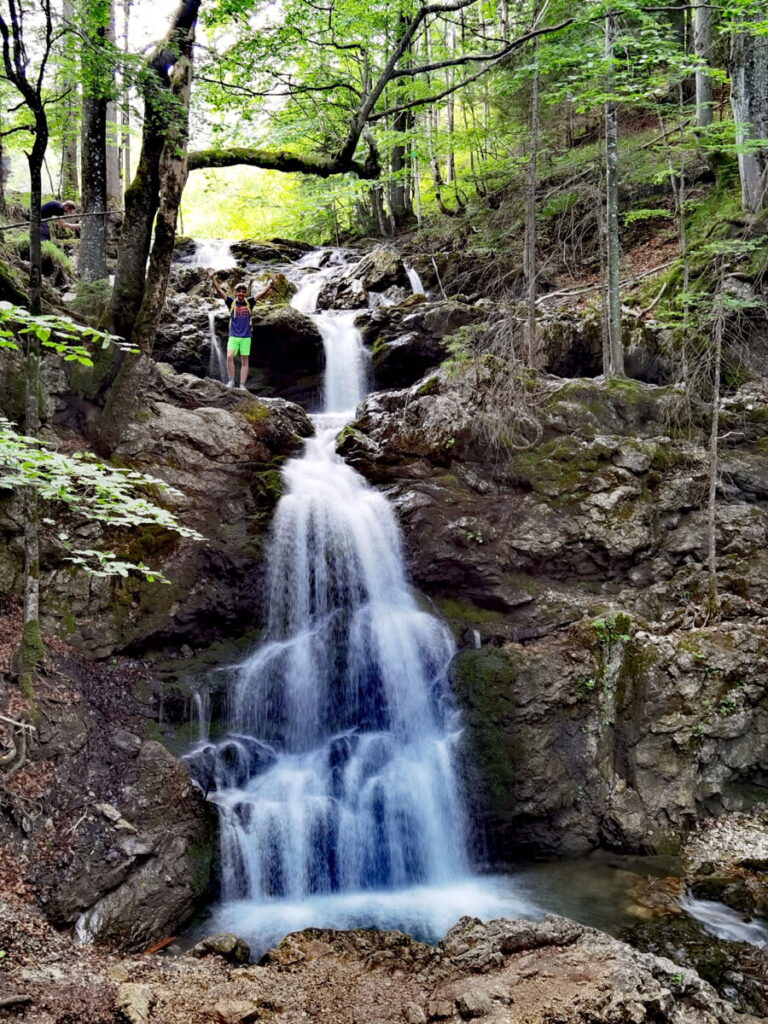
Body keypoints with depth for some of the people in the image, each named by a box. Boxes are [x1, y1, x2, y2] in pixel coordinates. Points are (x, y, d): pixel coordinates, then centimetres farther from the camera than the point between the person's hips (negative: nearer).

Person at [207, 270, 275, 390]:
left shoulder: (249, 303, 5)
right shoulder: (231, 302, 2)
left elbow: (263, 293, -2)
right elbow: (219, 290, -7)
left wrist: (271, 284, -16)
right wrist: (213, 279, -20)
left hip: (246, 337, 1)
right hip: (233, 336, -1)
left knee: (244, 361, 1)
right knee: (230, 356, -17)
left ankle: (242, 385, 3)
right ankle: (231, 381, -4)